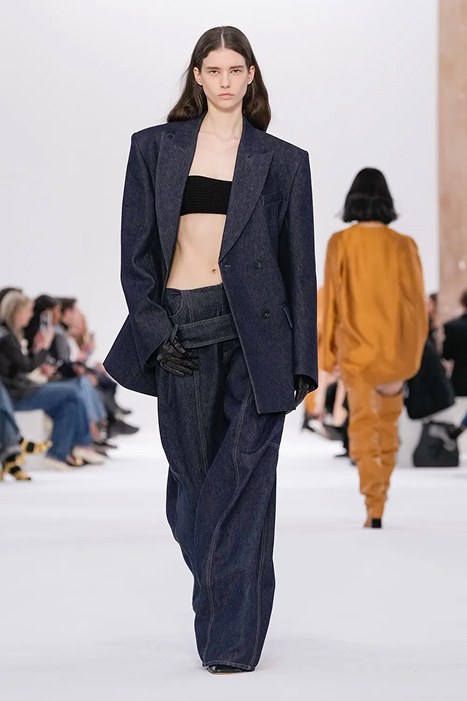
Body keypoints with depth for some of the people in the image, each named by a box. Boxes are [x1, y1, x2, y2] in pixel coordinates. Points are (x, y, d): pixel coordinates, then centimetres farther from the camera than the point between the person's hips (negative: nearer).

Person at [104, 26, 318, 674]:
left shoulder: (282, 162, 5)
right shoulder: (155, 148, 8)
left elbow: (299, 266, 5)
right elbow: (136, 250, 6)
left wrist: (302, 363, 1)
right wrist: (154, 330, -5)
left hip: (254, 333, -2)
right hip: (181, 330, 2)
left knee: (244, 478, -7)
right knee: (192, 474, 9)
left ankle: (232, 640, -3)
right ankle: (220, 608, 31)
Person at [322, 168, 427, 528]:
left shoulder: (340, 244, -5)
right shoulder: (403, 245, -3)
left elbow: (331, 300, -3)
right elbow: (416, 300, -1)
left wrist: (328, 352, 4)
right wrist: (414, 351, 9)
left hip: (355, 346, -2)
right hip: (395, 347, 2)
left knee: (363, 422, -1)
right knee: (388, 422, 17)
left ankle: (374, 507, -18)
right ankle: (377, 504, 27)